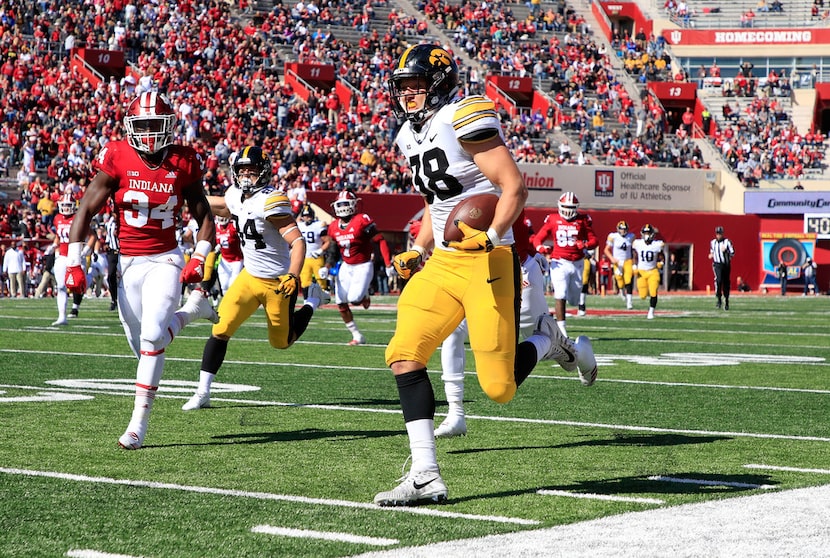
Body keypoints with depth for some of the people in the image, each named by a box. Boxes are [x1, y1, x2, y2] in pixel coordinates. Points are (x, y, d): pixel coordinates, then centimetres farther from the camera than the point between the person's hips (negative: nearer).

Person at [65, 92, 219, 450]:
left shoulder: (183, 164, -3)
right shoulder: (117, 159, -8)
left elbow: (204, 217, 8)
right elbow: (86, 210, -5)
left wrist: (198, 260, -5)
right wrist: (73, 263, -10)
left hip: (165, 260, -1)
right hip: (127, 262, 1)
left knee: (152, 336, -19)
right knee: (142, 345, 5)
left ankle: (139, 422, -12)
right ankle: (192, 309, 36)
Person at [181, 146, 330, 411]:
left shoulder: (270, 201, -23)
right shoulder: (237, 196, 0)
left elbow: (297, 241, -27)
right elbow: (225, 207, 27)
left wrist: (293, 276, -39)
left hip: (278, 282, -6)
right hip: (250, 277, 6)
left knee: (282, 342, 12)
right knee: (220, 330, -8)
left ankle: (313, 300, 35)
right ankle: (203, 392, -3)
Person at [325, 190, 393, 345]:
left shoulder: (362, 221, -15)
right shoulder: (334, 227, 6)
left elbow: (380, 241, -15)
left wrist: (388, 264, -20)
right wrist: (327, 268, 7)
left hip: (363, 266, -6)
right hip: (345, 267, 6)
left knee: (354, 299, -20)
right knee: (341, 304, 0)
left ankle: (365, 296, 18)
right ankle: (357, 336, 12)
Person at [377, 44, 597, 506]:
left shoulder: (464, 118, -13)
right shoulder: (411, 135, 15)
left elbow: (514, 186, -17)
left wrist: (492, 237, -29)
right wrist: (420, 251, 15)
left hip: (489, 262, -8)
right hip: (442, 263, 8)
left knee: (499, 387, -8)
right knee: (404, 354, -8)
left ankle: (549, 341, 24)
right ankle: (426, 476, -5)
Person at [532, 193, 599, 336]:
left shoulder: (582, 220, 5)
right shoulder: (553, 220, 3)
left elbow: (594, 240, 4)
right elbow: (538, 238, 6)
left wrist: (586, 245, -18)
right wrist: (541, 247, -17)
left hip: (577, 263, 2)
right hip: (559, 263, -2)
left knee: (574, 300, 10)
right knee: (560, 295, -17)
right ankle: (561, 327, -16)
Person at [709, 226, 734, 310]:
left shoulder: (727, 242, -3)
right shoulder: (713, 243, 9)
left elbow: (732, 253, -7)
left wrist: (725, 251, -23)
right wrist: (711, 255, 5)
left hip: (726, 265, -1)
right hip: (717, 264, 1)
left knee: (726, 283, 5)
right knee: (718, 280, -20)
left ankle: (726, 302, 17)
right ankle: (719, 300, -16)